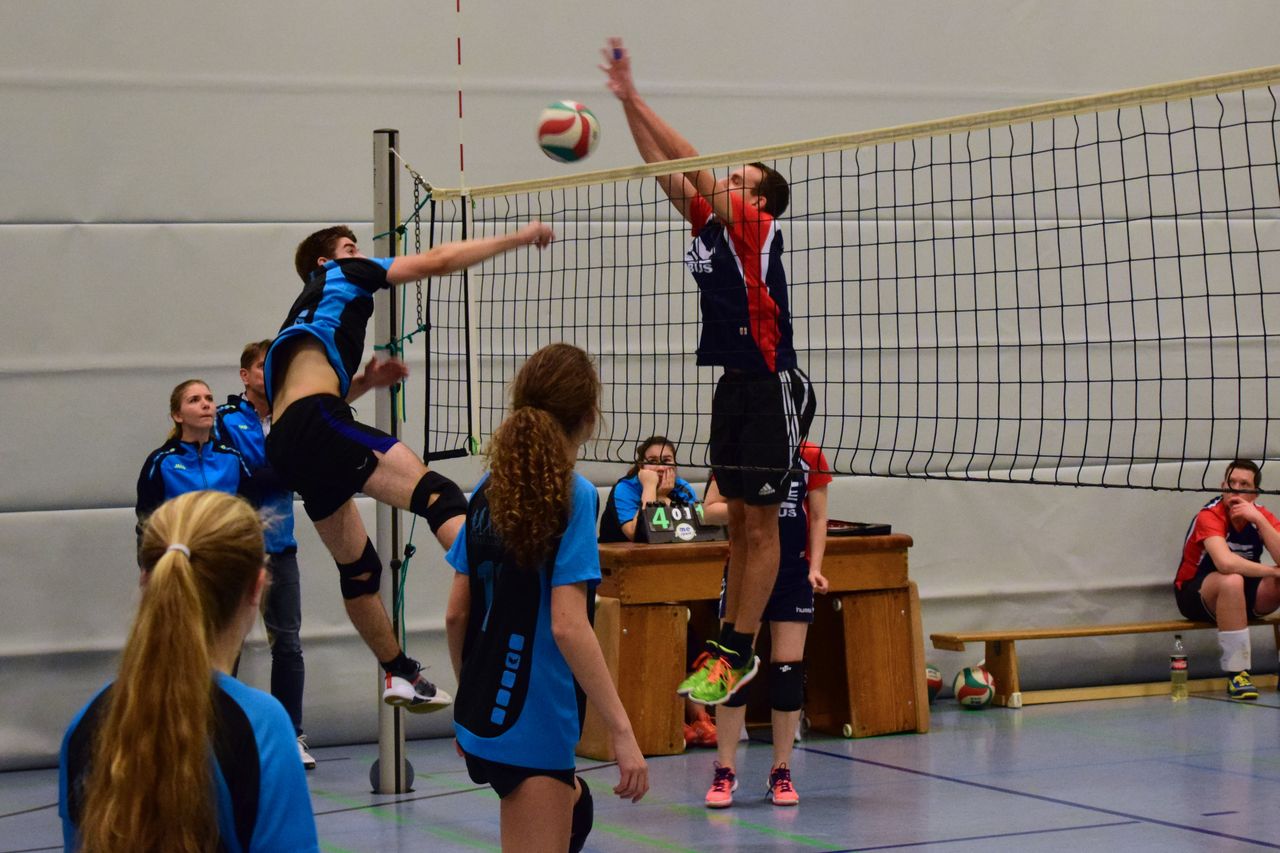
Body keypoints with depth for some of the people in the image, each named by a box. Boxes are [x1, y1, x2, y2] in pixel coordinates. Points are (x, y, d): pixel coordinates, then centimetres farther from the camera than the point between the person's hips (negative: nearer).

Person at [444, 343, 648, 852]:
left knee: (573, 810, 31)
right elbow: (567, 626, -21)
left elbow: (455, 614, 9)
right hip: (533, 727, -8)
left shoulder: (490, 490, 6)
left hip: (482, 718, 8)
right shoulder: (572, 496, -14)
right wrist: (622, 731, -21)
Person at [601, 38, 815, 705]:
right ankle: (733, 643, 15)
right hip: (733, 386, 8)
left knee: (760, 524, -4)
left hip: (774, 388, -8)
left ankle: (740, 653, -3)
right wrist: (625, 101, 4)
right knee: (738, 519, 10)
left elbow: (694, 167, -16)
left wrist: (635, 100, -14)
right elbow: (666, 170, 11)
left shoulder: (757, 227, -9)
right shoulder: (707, 224, 11)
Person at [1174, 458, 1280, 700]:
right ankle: (1237, 673, -32)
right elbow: (1225, 563, -40)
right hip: (1194, 593, -6)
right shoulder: (1210, 515, -21)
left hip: (1242, 597, 6)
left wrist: (1258, 519, -29)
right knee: (1232, 581, -37)